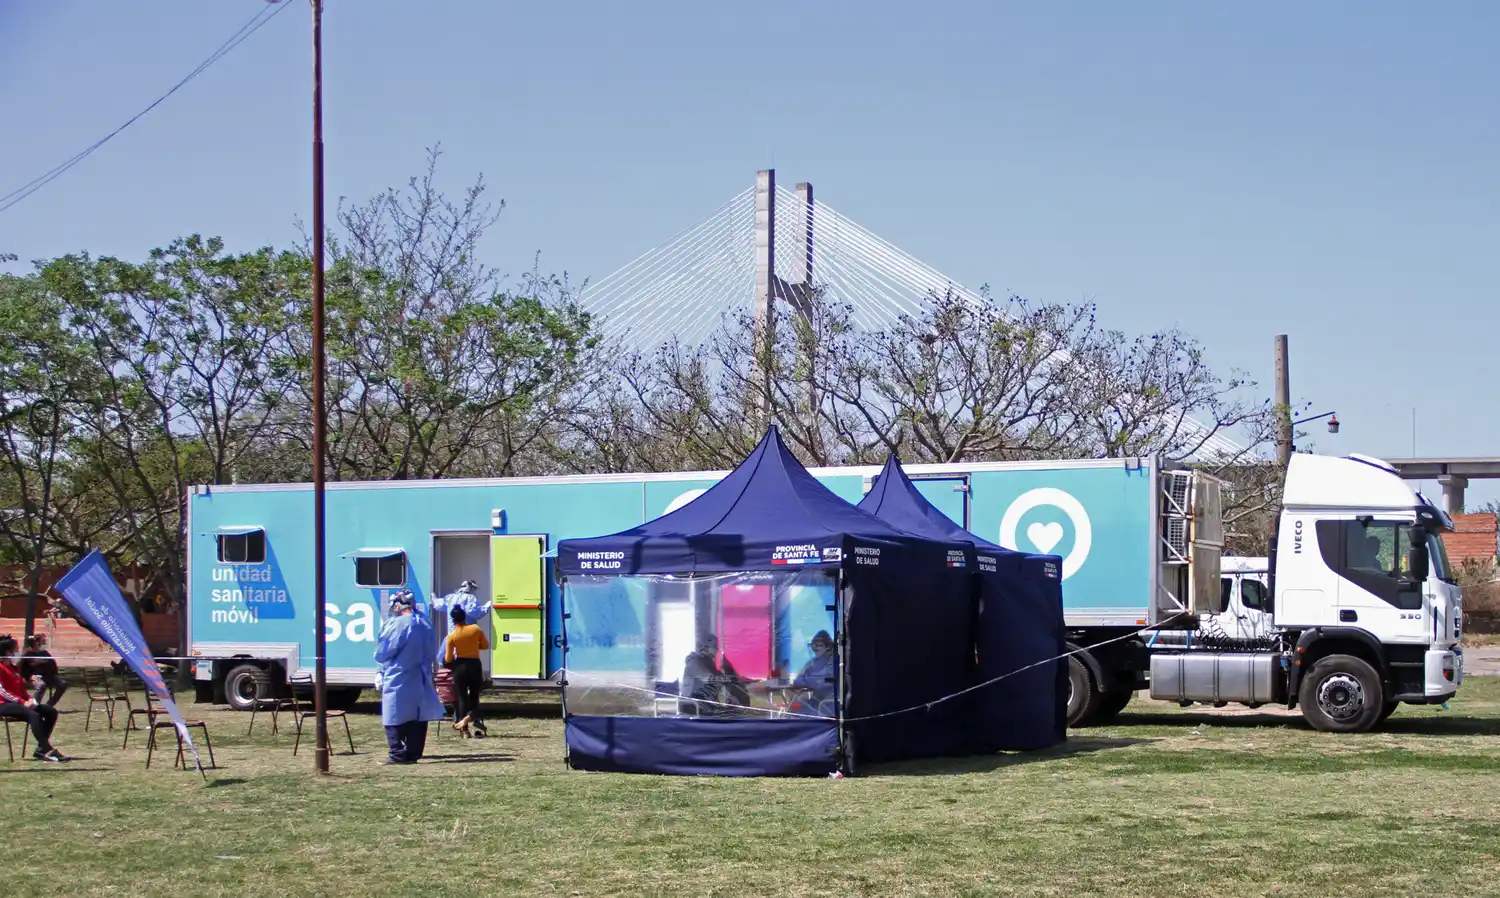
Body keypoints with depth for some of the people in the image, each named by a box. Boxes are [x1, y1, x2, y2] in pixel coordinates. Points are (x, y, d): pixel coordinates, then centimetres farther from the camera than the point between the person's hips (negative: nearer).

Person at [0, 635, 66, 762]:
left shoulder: (13, 667, 21)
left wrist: (29, 699, -1)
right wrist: (22, 702, -21)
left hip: (19, 703, 9)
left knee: (51, 712, -5)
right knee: (33, 715, -34)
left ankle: (41, 749, -14)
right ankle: (47, 751, -42)